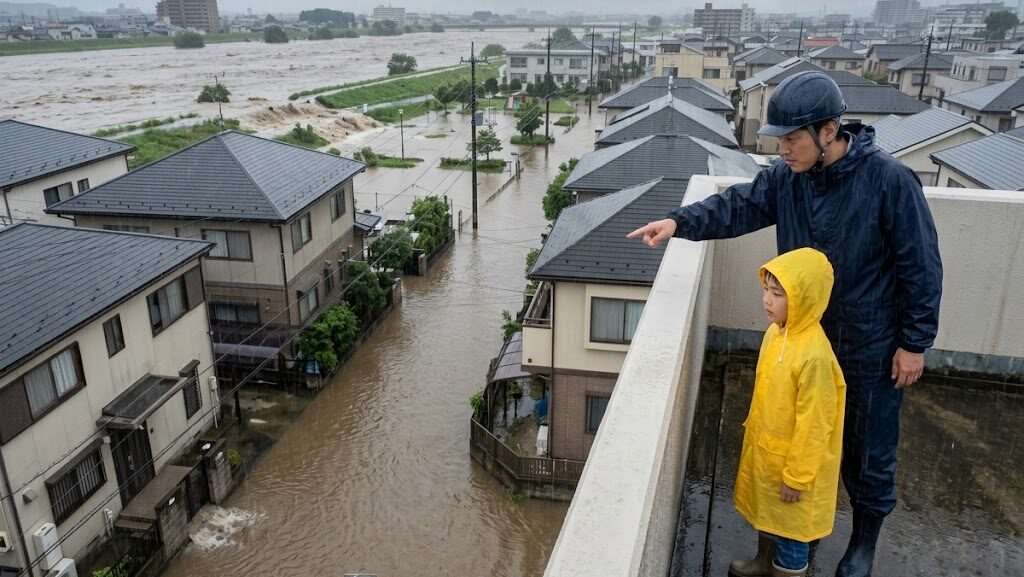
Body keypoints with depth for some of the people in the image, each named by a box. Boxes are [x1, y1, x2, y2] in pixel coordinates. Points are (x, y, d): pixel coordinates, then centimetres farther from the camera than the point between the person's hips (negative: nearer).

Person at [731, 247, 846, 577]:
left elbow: (813, 423, -25)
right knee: (765, 509, 27)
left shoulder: (813, 354, -31)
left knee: (790, 525, 13)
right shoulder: (776, 331, -5)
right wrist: (753, 428, 19)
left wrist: (797, 476, -18)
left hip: (792, 460, -8)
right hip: (764, 448, 8)